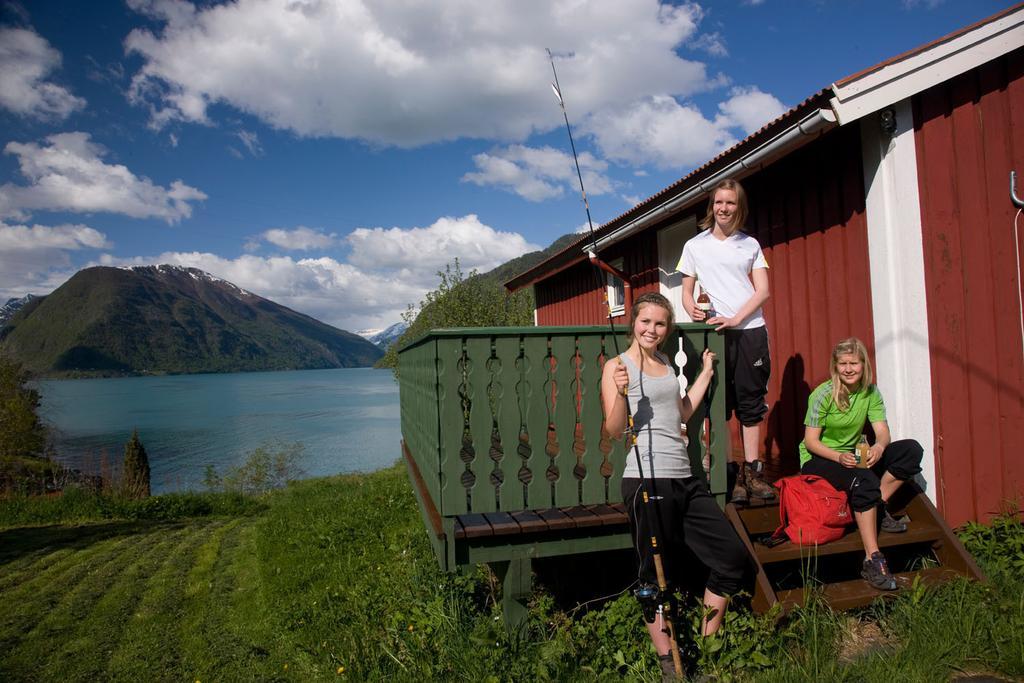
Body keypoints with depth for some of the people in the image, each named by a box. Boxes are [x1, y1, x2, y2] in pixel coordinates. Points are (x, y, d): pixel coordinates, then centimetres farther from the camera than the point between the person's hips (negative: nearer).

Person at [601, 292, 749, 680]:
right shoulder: (617, 366, -4)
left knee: (733, 557, 11)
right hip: (647, 481, -8)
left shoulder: (665, 363, 17)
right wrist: (621, 393, -26)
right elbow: (614, 431, -10)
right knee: (657, 575, 2)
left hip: (685, 480, 8)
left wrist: (706, 374, 26)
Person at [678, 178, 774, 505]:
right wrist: (693, 310, -13)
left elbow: (763, 291, 5)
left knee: (751, 401, 3)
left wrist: (735, 319, -10)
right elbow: (686, 291, 10)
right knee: (719, 403, -2)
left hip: (750, 330, 1)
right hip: (714, 332, -1)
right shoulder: (695, 246, 9)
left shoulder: (750, 244, 12)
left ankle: (752, 471, 11)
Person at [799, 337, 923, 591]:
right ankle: (872, 560, -34)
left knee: (911, 449, -11)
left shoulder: (870, 392, 2)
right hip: (817, 460, -6)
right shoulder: (823, 394, -14)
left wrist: (879, 447, -30)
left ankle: (878, 508, -10)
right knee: (865, 481, -36)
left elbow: (883, 432, -6)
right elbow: (810, 441, -15)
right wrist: (839, 457, -32)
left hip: (852, 456, 6)